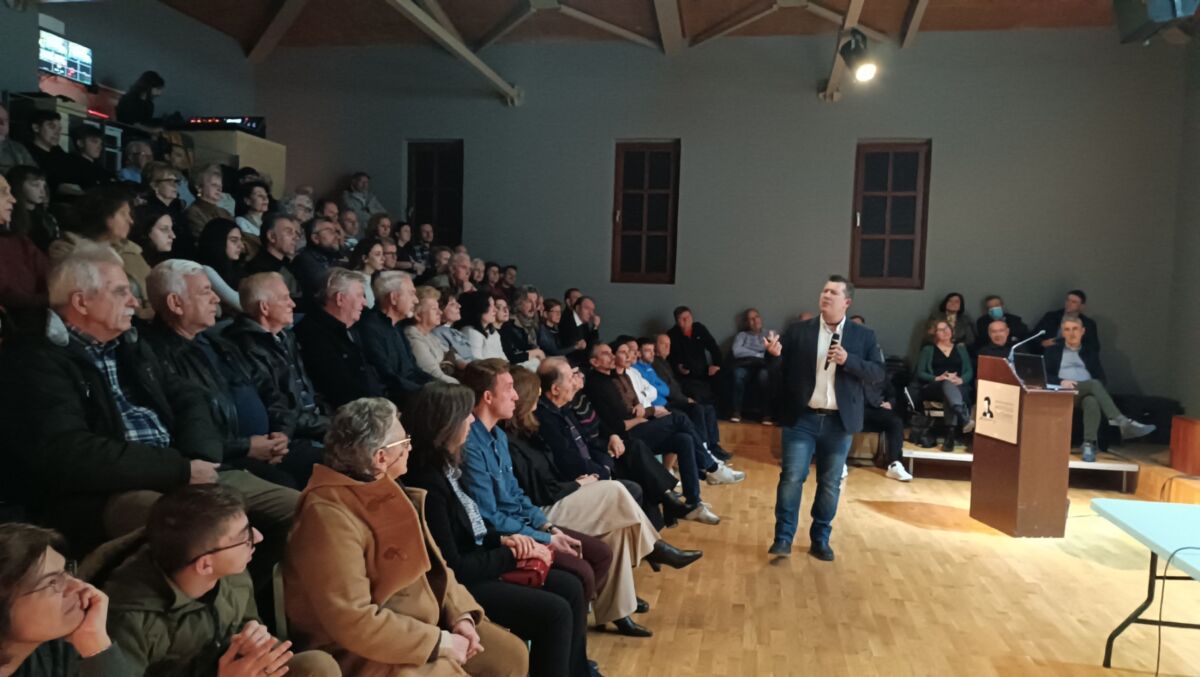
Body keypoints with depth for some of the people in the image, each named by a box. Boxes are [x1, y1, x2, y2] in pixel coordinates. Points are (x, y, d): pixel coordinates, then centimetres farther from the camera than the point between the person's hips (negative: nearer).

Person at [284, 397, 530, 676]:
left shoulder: (385, 491, 4)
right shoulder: (330, 516, -25)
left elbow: (431, 563, 9)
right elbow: (353, 622, -28)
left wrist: (462, 615, -6)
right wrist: (440, 642, -21)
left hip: (423, 622, 8)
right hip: (365, 652, -8)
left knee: (511, 654, 4)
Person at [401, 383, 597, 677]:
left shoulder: (447, 465, 5)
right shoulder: (428, 482, -24)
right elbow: (452, 567, -23)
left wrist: (503, 540, -3)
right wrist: (513, 554, -14)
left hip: (475, 564, 9)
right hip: (459, 584, -9)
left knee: (571, 588, 2)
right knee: (555, 612, -17)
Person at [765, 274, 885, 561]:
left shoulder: (863, 336, 5)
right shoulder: (799, 331, 3)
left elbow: (878, 373, -1)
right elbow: (781, 366, 0)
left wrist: (848, 361, -16)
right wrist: (774, 353, -23)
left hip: (839, 422, 1)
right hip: (802, 419, -1)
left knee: (830, 484, 11)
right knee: (791, 478, -3)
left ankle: (820, 540, 24)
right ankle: (783, 538, 6)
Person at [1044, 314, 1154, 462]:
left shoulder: (1091, 351, 26)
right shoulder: (1053, 350, 19)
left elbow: (1100, 376, 14)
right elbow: (1044, 375, 6)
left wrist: (1098, 388, -10)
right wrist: (1060, 382, -14)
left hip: (1088, 392, 2)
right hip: (1063, 393, -2)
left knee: (1092, 402, -38)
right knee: (1094, 384, -34)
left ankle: (1089, 444, -50)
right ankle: (1122, 422, -47)